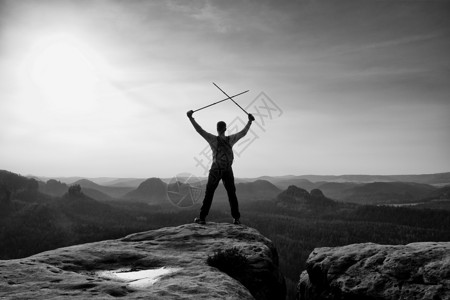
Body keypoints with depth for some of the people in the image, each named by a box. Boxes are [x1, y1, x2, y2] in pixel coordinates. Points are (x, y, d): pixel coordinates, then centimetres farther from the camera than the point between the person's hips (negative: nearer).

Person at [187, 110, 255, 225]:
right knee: (232, 194, 9)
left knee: (209, 194, 4)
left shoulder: (214, 139, -9)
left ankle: (202, 218, 3)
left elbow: (200, 130, -14)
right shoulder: (230, 139, -1)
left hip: (216, 170, -2)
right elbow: (243, 132, 11)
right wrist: (250, 121, 23)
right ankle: (236, 218, 6)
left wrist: (190, 118, -11)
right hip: (228, 171, 3)